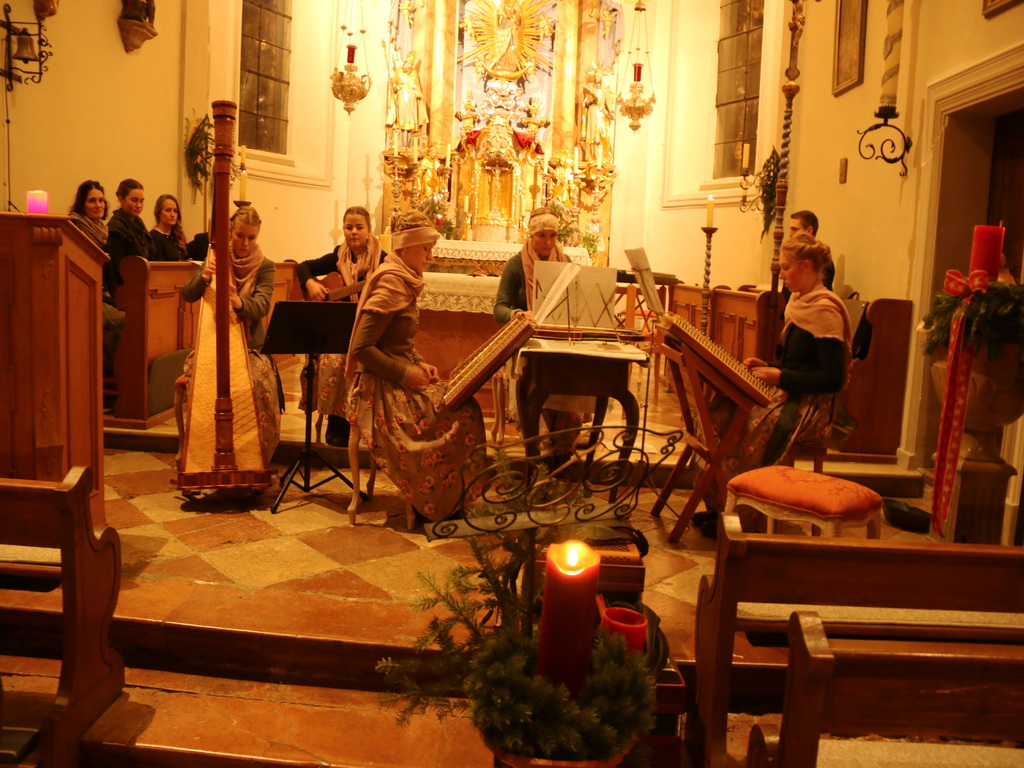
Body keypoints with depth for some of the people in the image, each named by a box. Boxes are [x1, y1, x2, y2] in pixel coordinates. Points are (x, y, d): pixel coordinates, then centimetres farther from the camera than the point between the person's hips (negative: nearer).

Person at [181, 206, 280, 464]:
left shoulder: (264, 267, 1)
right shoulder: (216, 258, 7)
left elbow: (262, 307, -17)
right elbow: (187, 294, -5)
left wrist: (240, 303, -40)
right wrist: (203, 277, -27)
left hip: (250, 346, -1)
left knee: (259, 381, -31)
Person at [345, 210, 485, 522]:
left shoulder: (403, 280, 14)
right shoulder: (391, 283, -16)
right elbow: (361, 347, -22)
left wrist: (419, 364, 6)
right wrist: (406, 373, -19)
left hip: (399, 378, 9)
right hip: (383, 389, -9)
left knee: (464, 403, -6)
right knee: (463, 413, -17)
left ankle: (459, 497, 0)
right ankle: (440, 504, -3)